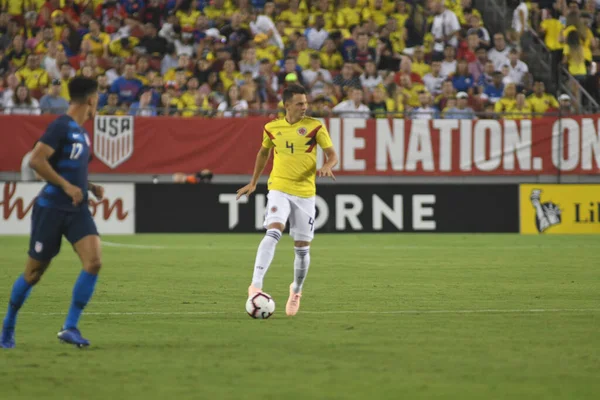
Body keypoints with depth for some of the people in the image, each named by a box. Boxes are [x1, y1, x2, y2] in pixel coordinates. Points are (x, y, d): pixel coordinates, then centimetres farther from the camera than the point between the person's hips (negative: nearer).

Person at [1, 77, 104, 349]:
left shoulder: (81, 132, 14)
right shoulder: (61, 126, -13)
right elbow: (36, 160, -23)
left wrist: (90, 187, 12)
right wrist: (66, 186, -22)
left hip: (77, 210, 7)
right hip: (51, 209, -7)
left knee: (93, 262, -14)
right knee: (34, 273, 3)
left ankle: (70, 328, -9)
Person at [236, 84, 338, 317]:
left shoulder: (314, 126, -3)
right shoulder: (272, 128, 3)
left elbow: (332, 154, -3)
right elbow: (264, 152, 22)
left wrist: (327, 166, -26)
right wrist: (253, 182, 23)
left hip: (305, 193, 0)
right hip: (279, 189, 0)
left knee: (302, 247, 6)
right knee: (273, 232, -25)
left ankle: (296, 290, 31)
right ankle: (256, 285, -31)